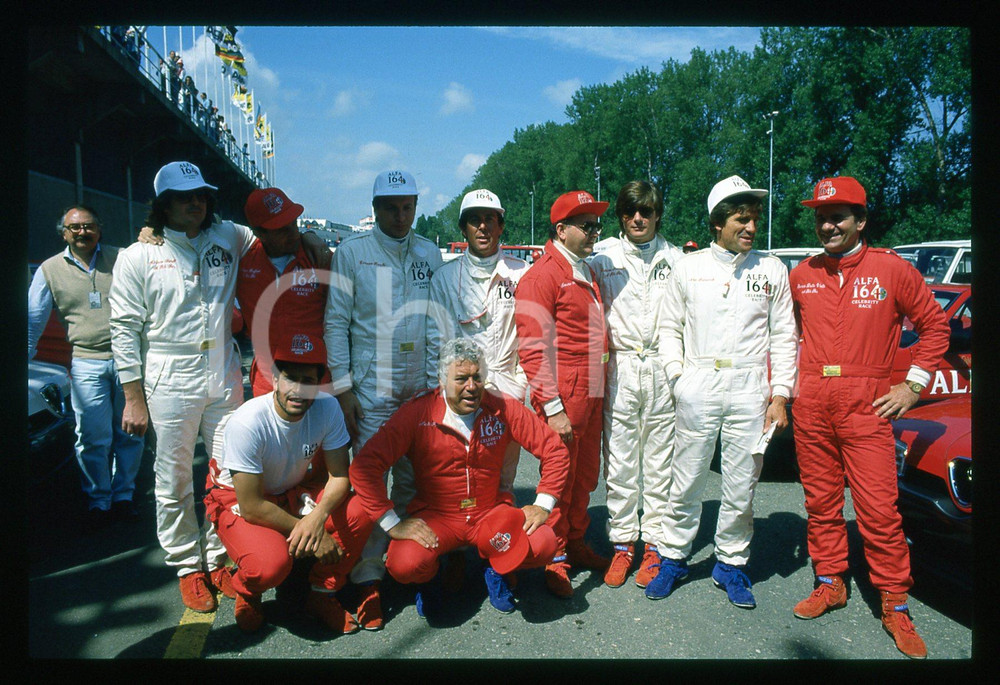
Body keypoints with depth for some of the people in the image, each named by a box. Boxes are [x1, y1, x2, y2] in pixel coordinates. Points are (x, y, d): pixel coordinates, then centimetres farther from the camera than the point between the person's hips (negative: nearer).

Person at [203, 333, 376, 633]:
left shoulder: (327, 408, -17)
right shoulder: (247, 423, -29)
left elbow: (339, 476, -12)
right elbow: (252, 507, -25)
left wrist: (318, 516, -34)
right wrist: (316, 536, -22)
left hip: (293, 493, 4)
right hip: (237, 499, -4)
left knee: (360, 512, -22)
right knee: (271, 563, -34)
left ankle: (322, 594, 2)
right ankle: (246, 591, 6)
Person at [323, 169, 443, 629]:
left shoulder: (429, 253, 11)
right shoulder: (352, 252, 1)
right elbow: (335, 323, -3)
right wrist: (342, 389, -8)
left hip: (423, 388, 3)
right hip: (371, 390, -3)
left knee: (414, 479, 9)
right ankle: (368, 579, 7)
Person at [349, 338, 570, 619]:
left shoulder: (503, 409, -6)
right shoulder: (417, 413, -14)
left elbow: (555, 450, 0)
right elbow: (364, 466, -17)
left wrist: (543, 504, -8)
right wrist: (392, 524, -19)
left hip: (491, 512, 2)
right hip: (435, 516, -1)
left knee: (543, 543, -24)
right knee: (405, 564, -30)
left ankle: (497, 568, 12)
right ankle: (429, 577, 10)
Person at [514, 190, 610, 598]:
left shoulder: (586, 273, 17)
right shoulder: (542, 276, -11)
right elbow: (533, 347, -16)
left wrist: (599, 392, 16)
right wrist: (553, 407, -19)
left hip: (591, 395, 8)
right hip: (563, 398, -8)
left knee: (585, 476, 16)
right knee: (559, 478, 2)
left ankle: (576, 545, 32)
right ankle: (554, 561, 17)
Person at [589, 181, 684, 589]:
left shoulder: (676, 259, 10)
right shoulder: (604, 259, 9)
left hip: (664, 369, 0)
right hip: (620, 367, 0)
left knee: (660, 462, 4)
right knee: (619, 462, 2)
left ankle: (655, 544, 14)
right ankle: (622, 542, 14)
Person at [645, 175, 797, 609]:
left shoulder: (772, 270, 9)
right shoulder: (688, 268, 7)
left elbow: (783, 337, 9)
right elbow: (670, 327, 10)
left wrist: (780, 394, 2)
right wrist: (676, 376, -2)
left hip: (750, 388, 1)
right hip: (698, 385, 0)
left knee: (741, 485, 6)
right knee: (686, 480, 4)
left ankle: (730, 563, 23)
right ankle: (674, 557, 21)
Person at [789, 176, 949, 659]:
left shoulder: (891, 269, 0)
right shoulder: (802, 274, 9)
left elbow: (934, 324, 7)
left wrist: (912, 385, 2)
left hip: (866, 402, -3)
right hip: (811, 401, 3)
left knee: (878, 506, -4)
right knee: (821, 500, 10)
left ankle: (895, 604, 10)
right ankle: (829, 583, 25)